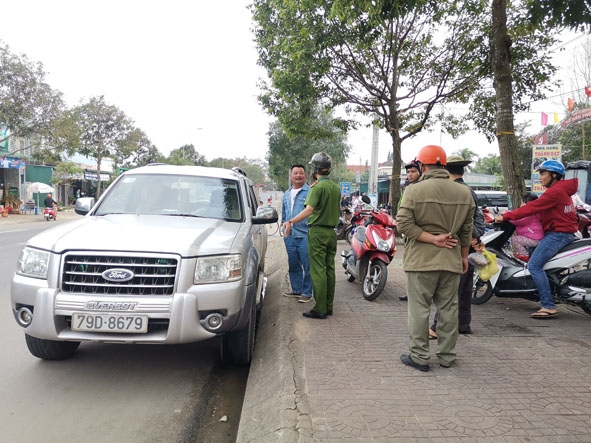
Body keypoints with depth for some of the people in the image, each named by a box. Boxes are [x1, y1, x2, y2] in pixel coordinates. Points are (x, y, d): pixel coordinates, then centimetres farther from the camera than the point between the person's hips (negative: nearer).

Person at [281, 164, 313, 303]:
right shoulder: (286, 194, 17)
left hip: (305, 235, -7)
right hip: (289, 236, 7)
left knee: (307, 266, -2)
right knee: (293, 265, 15)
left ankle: (307, 292, 8)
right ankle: (296, 289, 27)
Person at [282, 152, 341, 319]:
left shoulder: (317, 187, -13)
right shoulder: (336, 187, 11)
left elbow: (309, 210, -25)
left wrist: (291, 221, -30)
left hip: (318, 232, -8)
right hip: (331, 232, 8)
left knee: (318, 271, -5)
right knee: (329, 270, 10)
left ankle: (320, 309, -3)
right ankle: (329, 306, 17)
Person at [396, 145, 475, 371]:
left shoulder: (415, 190, -9)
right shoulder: (464, 192, 5)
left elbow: (404, 223, -15)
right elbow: (467, 230, 10)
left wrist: (432, 239, -10)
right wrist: (464, 256, 19)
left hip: (421, 259, -4)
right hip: (451, 259, 5)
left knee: (419, 309, 4)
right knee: (449, 308, 13)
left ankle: (419, 356, 11)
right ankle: (447, 356, 24)